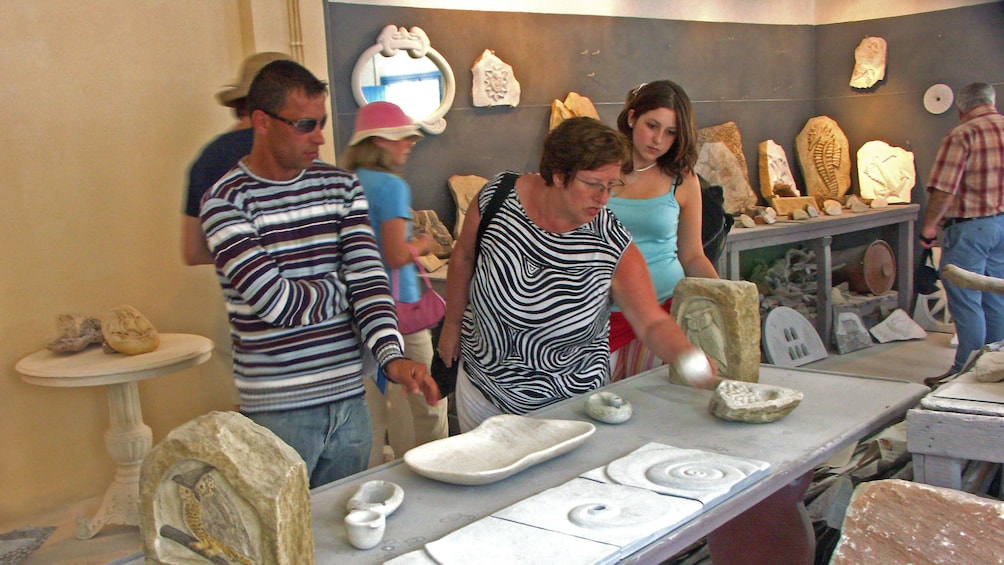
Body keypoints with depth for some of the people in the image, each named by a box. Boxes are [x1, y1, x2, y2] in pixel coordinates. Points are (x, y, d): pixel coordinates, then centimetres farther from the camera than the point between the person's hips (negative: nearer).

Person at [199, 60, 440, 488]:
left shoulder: (342, 186, 6)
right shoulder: (226, 200, -9)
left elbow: (367, 274, -3)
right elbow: (275, 301, -18)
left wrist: (392, 355, -17)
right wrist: (343, 289, -2)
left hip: (350, 399, 5)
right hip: (277, 409, -4)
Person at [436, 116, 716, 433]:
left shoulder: (614, 248, -20)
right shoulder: (498, 197, -16)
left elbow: (652, 323, -18)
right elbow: (464, 257, 0)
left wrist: (687, 355, -38)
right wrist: (452, 324, 9)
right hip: (482, 381, 2)